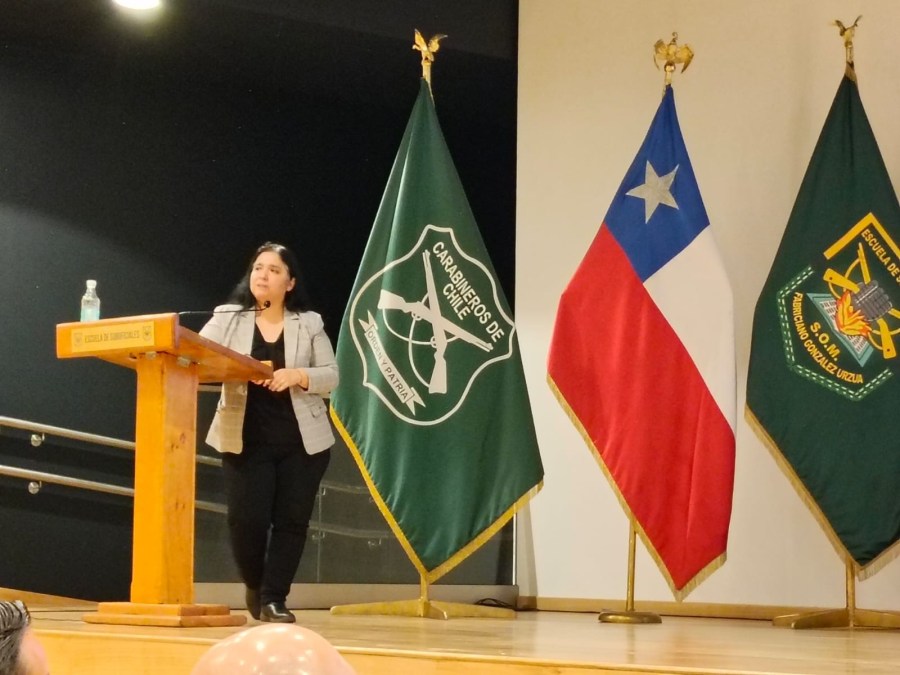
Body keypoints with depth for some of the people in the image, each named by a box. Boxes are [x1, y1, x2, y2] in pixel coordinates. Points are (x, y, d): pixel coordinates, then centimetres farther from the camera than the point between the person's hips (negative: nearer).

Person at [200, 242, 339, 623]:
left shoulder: (309, 324, 6)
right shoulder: (228, 319, 5)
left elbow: (331, 377, 3)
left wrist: (297, 376, -15)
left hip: (302, 441, 1)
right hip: (246, 440, -1)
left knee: (291, 520, -1)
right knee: (246, 520, -6)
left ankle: (274, 599, 9)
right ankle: (255, 586, 21)